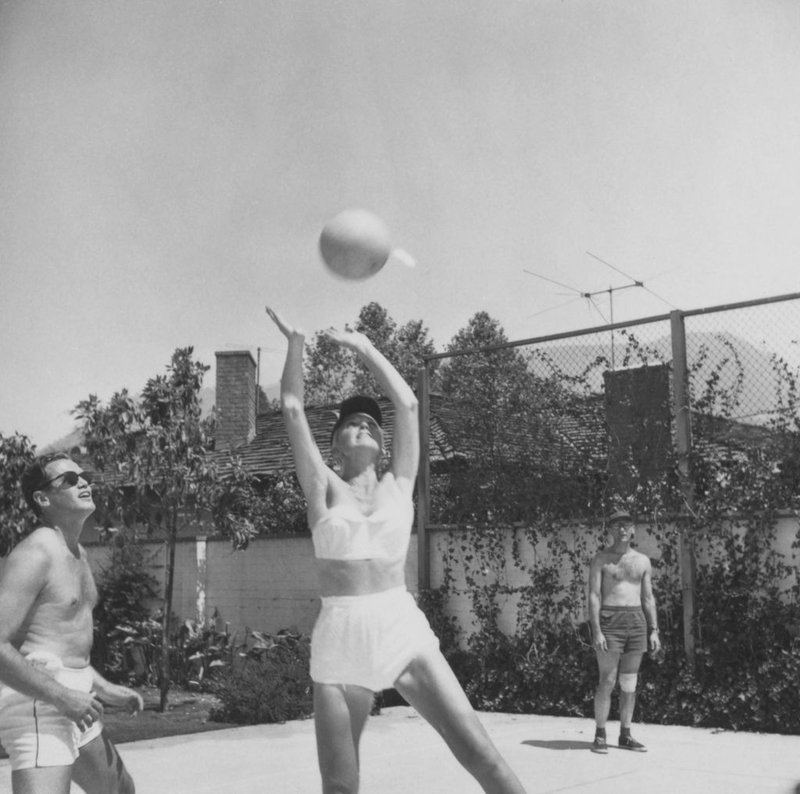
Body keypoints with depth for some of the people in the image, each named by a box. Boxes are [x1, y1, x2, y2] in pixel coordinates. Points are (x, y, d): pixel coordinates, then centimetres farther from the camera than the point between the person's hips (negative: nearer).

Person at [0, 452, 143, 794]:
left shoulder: (77, 554, 16)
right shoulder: (35, 554, -15)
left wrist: (103, 688, 18)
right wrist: (61, 697, -23)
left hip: (70, 701, 10)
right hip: (38, 700, -10)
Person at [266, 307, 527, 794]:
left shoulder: (398, 484, 12)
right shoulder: (324, 489, 8)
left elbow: (407, 403, 8)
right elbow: (293, 407, 3)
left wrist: (366, 348, 12)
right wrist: (295, 342, 4)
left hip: (404, 629, 1)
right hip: (342, 637, -1)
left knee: (478, 752, -7)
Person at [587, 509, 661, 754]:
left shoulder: (643, 561, 13)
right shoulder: (601, 559, -1)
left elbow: (648, 598, 14)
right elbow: (594, 597, -7)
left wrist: (654, 631, 5)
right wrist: (596, 632, -15)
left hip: (637, 622, 4)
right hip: (609, 622, -4)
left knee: (629, 682, 7)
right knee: (607, 681, -6)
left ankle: (625, 735, 15)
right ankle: (600, 736, 2)